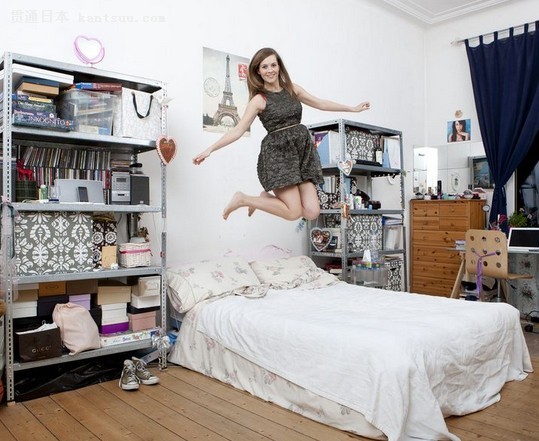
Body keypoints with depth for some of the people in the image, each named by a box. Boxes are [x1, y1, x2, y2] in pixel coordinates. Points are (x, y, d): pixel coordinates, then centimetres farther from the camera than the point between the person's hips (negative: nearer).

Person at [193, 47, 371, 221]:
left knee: (312, 212, -7)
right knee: (294, 212, -13)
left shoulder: (292, 89, 14)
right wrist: (210, 149, -14)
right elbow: (238, 130, -4)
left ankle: (270, 196, 17)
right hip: (277, 152, -5)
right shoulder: (259, 99, 0)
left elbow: (320, 104, 23)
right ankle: (242, 199, 4)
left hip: (302, 148, 5)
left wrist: (353, 108, 27)